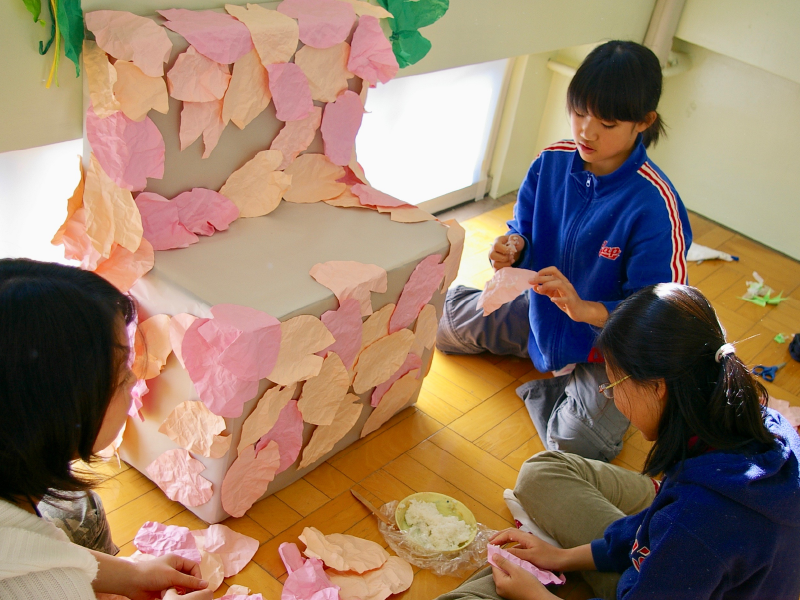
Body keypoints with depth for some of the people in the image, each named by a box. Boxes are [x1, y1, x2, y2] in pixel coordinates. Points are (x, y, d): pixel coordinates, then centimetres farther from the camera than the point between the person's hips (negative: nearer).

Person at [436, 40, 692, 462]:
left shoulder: (655, 205, -29)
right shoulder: (552, 162, -12)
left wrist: (584, 309, -44)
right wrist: (514, 247, -22)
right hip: (543, 313, 6)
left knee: (579, 443, -24)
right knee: (441, 320, 11)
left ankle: (549, 391, 9)